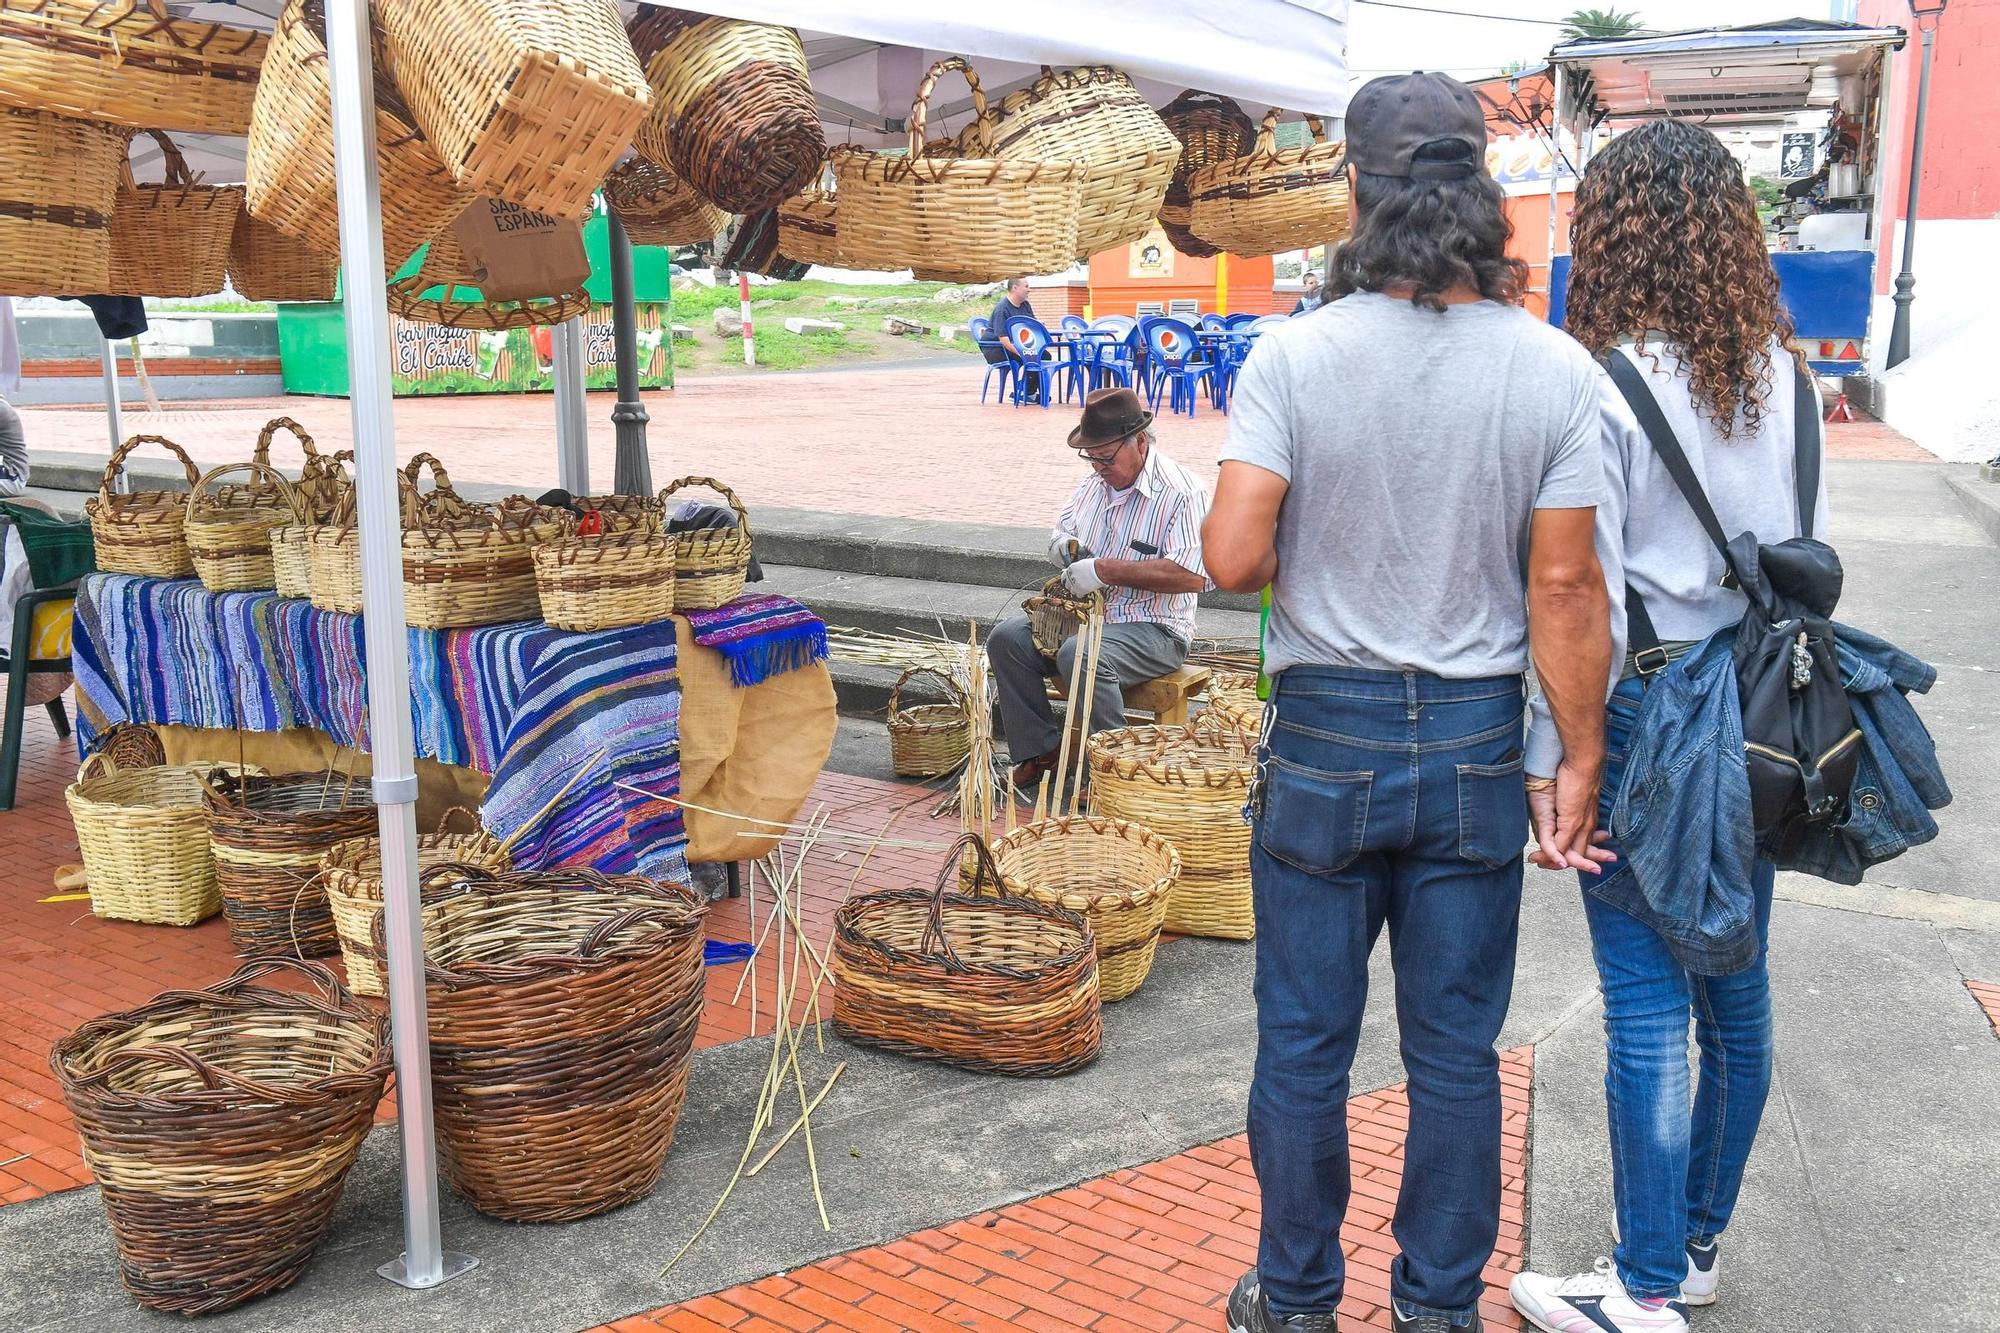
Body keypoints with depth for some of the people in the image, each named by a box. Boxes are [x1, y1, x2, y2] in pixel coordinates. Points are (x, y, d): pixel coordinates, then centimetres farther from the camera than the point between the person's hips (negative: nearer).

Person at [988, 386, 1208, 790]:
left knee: (1081, 655, -35)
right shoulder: (1094, 483, 11)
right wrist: (1063, 544, 0)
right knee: (1007, 637, -10)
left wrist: (1105, 569, -26)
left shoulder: (1180, 492, -16)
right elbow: (1062, 530, 28)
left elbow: (1191, 575, -27)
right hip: (1085, 616, 8)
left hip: (1153, 630, -8)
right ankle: (1040, 750, -3)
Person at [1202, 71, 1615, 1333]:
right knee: (1457, 1053, 15)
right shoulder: (1556, 370, -7)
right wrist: (1583, 761, 4)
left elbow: (1233, 558, -17)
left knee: (1303, 1046, 13)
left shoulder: (1294, 355, -12)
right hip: (1477, 744, 2)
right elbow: (1566, 589, -6)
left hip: (1325, 740, -1)